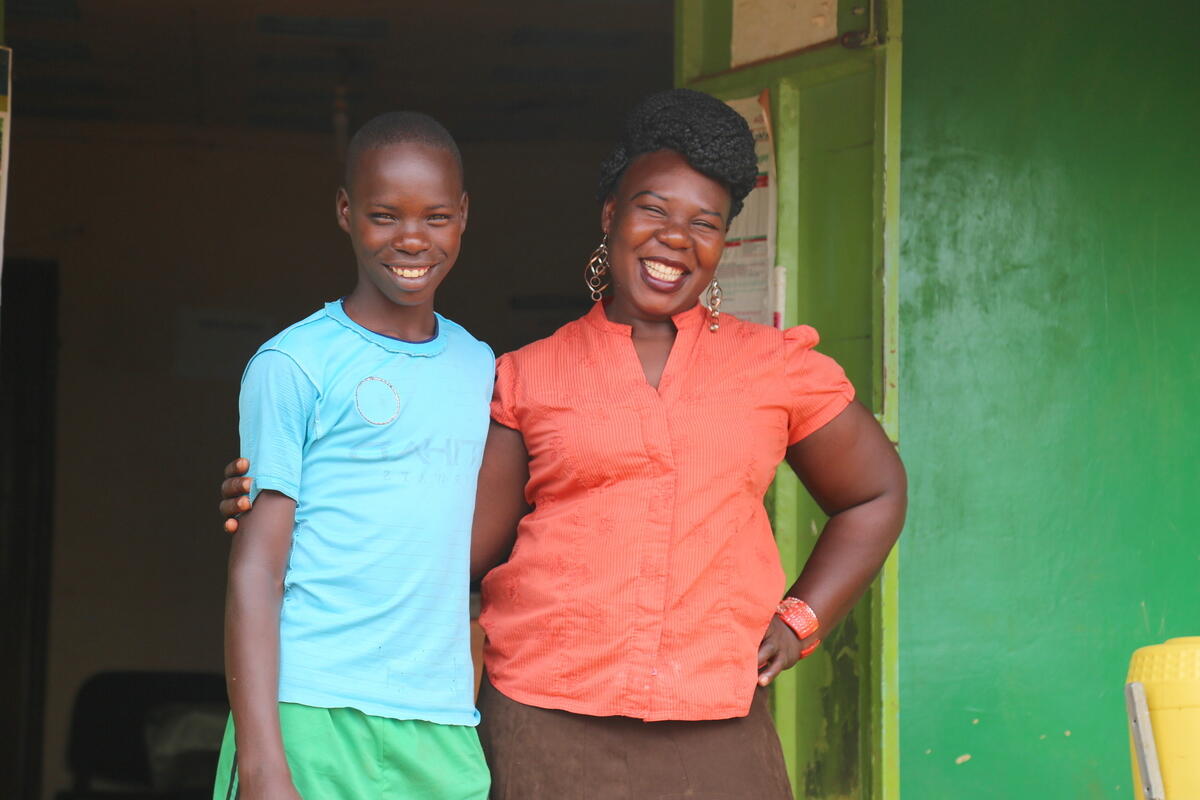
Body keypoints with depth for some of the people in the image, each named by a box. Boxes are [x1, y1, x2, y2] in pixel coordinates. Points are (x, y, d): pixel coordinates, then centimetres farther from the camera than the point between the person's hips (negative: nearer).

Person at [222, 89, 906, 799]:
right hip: (547, 730, 0)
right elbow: (461, 545, 6)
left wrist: (799, 621, 10)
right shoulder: (529, 378, 9)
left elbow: (875, 494, 22)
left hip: (714, 737, 1)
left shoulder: (776, 367, 10)